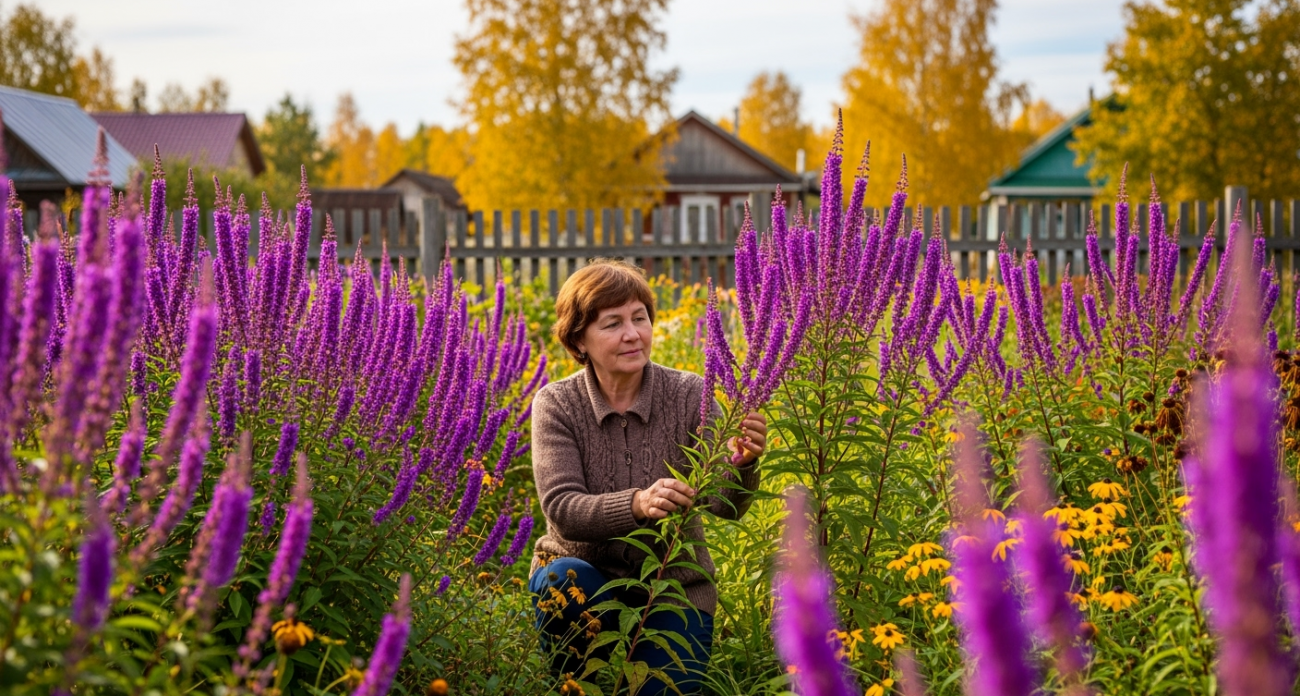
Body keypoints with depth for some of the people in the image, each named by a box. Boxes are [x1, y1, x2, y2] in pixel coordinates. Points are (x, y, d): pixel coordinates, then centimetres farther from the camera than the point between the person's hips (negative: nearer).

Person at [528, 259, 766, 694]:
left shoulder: (689, 396, -9)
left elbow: (725, 503, -17)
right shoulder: (556, 405, -10)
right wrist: (638, 504, -40)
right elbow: (561, 510, -22)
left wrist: (742, 463, -41)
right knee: (562, 581, -32)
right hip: (588, 571, 0)